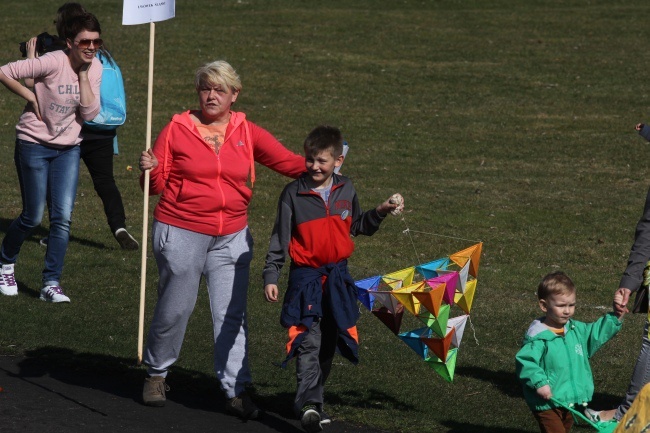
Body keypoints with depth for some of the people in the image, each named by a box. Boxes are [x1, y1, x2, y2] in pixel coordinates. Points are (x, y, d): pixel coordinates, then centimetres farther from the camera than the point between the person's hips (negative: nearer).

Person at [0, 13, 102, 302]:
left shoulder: (95, 69, -3)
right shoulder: (53, 63, -21)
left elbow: (90, 113, -13)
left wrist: (83, 74, -16)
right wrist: (32, 98, -15)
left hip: (68, 149, 4)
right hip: (34, 146, -4)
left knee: (63, 217, -5)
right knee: (33, 217, 3)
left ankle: (51, 284, 1)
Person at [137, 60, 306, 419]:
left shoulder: (248, 134, 4)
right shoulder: (177, 130, -2)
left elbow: (288, 162, -1)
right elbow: (158, 184, 0)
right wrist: (150, 170, -22)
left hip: (231, 237, 2)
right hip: (181, 234, -2)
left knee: (232, 315, 0)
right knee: (175, 308, 4)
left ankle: (236, 390, 3)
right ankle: (156, 374, 26)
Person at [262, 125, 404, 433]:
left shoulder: (346, 190, 4)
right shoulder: (294, 193, -7)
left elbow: (357, 226, 19)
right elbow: (279, 239, -4)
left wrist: (381, 212, 5)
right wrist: (270, 277, -8)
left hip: (337, 277, 5)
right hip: (305, 277, -5)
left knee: (327, 343, 12)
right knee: (308, 341, -16)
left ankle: (315, 398, 24)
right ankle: (308, 404, -23)